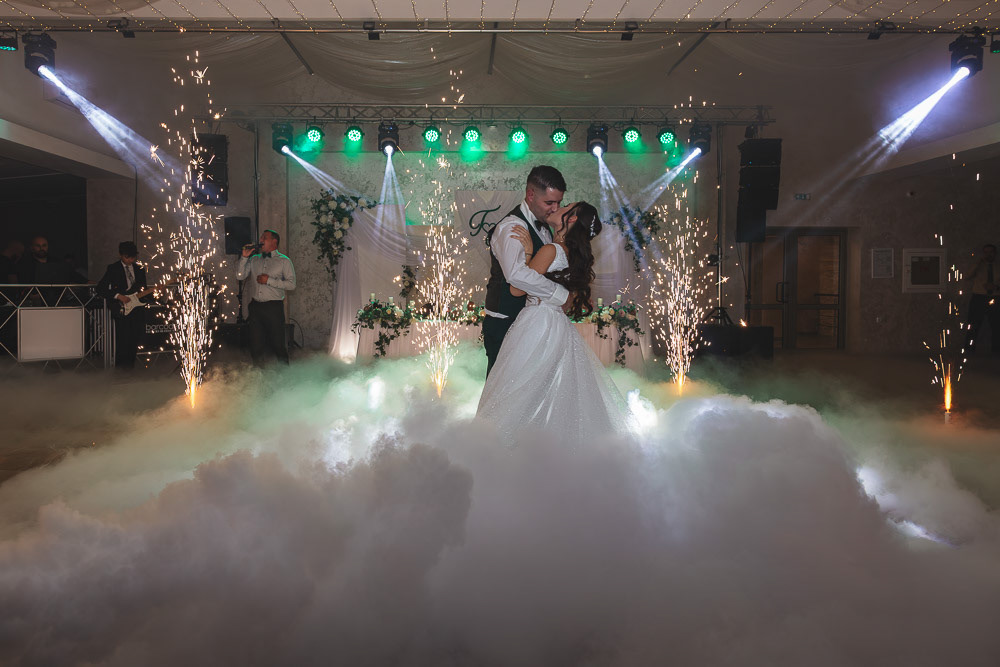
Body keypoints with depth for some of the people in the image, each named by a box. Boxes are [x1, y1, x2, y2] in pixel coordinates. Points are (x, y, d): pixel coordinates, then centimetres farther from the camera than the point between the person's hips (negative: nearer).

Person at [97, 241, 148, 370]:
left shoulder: (139, 268, 15)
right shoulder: (113, 268, 1)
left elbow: (144, 288, 23)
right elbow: (100, 288, -5)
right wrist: (118, 296, -14)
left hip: (136, 305, 4)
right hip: (121, 306, -4)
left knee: (135, 335, -1)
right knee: (123, 335, -14)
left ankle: (130, 362, 14)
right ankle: (121, 364, -1)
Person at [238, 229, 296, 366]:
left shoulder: (284, 261, 1)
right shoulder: (254, 259, 15)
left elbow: (291, 284, -9)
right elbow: (240, 275, 10)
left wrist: (269, 281, -13)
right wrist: (244, 257, 1)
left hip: (274, 307, -4)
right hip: (256, 306, 5)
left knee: (278, 343, -1)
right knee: (256, 343, 9)